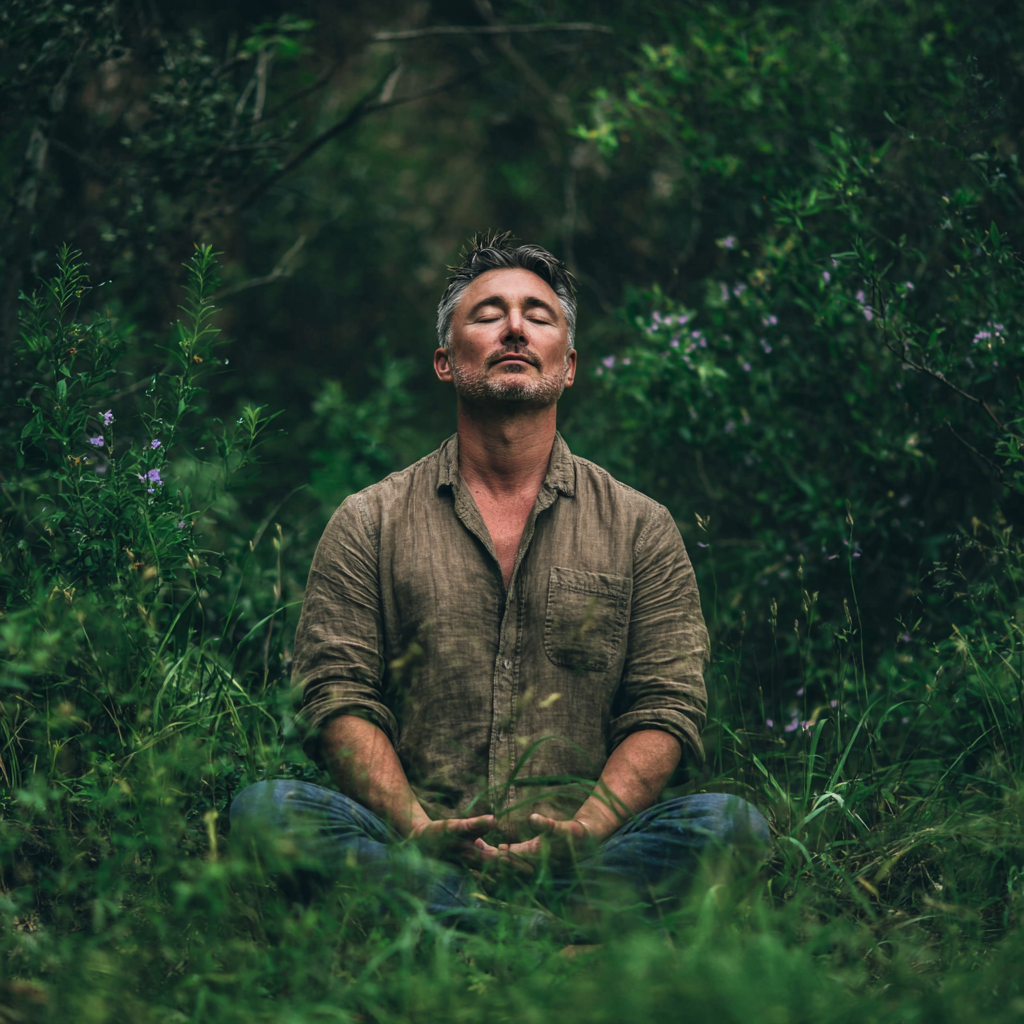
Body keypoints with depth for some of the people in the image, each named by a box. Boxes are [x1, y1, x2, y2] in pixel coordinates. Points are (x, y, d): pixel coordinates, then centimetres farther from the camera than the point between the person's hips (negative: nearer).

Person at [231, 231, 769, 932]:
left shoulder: (639, 527, 14)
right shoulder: (370, 524, 13)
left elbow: (666, 709, 6)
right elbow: (338, 696, 3)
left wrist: (584, 831, -14)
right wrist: (416, 829, -17)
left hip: (573, 848, 1)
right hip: (419, 844, 0)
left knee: (730, 824, -28)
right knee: (265, 807, -27)